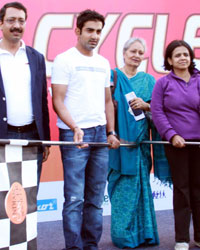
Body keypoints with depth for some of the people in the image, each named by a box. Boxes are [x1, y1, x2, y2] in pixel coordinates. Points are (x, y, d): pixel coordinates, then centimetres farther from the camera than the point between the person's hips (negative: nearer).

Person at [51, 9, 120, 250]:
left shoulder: (103, 63, 16)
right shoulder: (64, 59, -3)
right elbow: (57, 101, -9)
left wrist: (111, 132, 11)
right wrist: (75, 128, -20)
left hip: (100, 134, 6)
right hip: (74, 133, -6)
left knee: (95, 198, 9)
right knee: (74, 198, -6)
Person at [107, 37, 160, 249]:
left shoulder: (148, 80, 13)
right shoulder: (113, 76, 2)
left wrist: (145, 105, -10)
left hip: (140, 140, 3)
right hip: (120, 139, -3)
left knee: (140, 183, 4)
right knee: (124, 186, -3)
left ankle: (143, 232, 13)